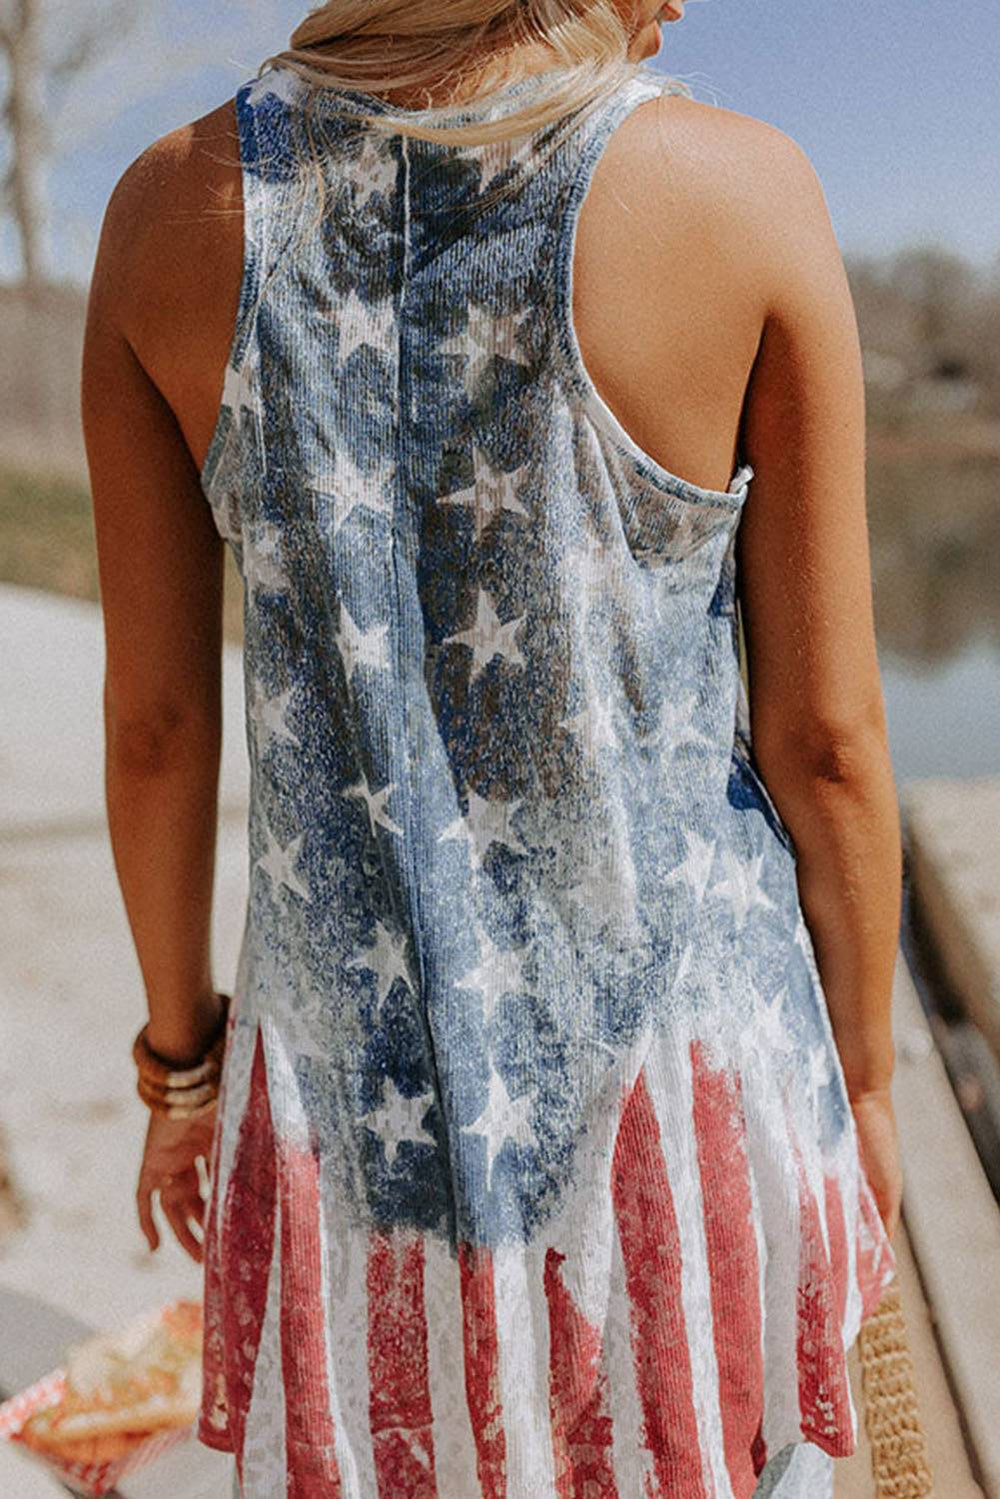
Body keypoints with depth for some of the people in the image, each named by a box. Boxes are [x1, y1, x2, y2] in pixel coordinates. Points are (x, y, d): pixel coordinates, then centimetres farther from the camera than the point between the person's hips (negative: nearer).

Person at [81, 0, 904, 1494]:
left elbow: (153, 718, -4)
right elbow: (827, 734, -11)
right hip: (678, 1086, -1)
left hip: (357, 1089, 2)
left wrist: (181, 1057, 12)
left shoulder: (172, 206, -8)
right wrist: (865, 1075, 6)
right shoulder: (747, 189, -15)